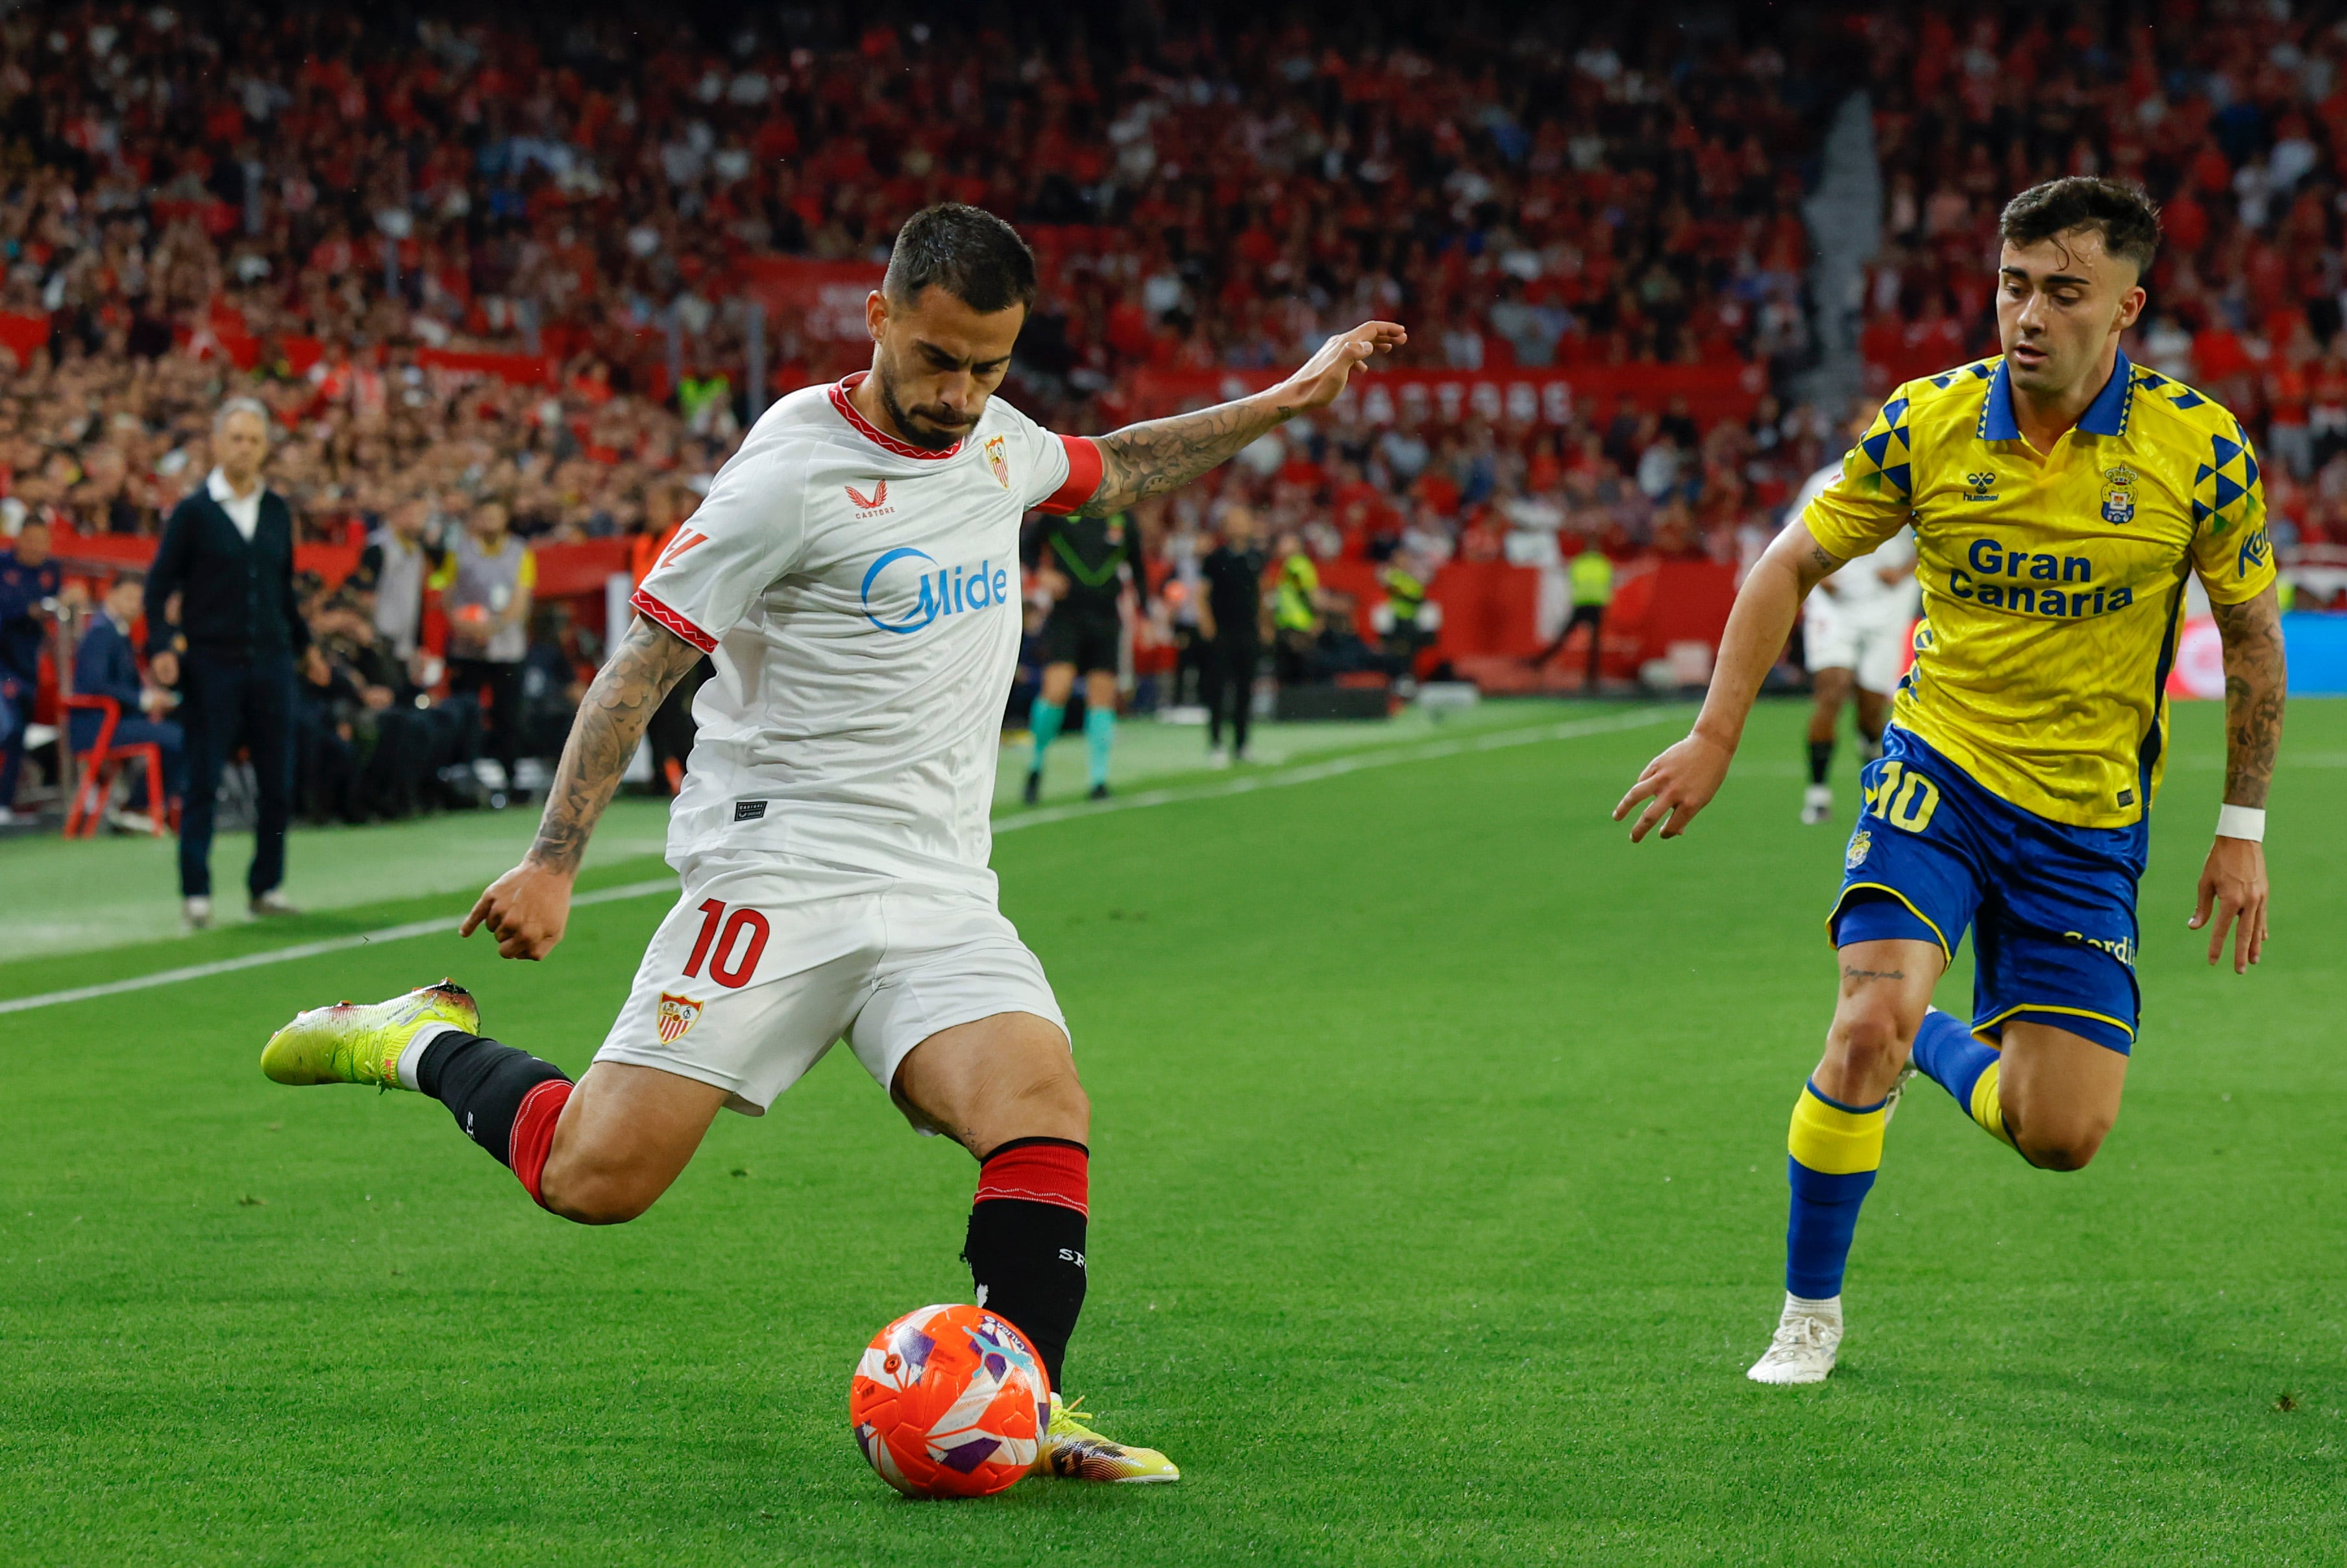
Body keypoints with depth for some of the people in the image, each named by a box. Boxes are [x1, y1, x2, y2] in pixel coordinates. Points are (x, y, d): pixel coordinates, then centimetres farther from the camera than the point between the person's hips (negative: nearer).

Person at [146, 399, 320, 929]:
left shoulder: (277, 510, 9)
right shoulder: (193, 511, -3)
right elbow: (160, 583, -3)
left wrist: (304, 642, 21)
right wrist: (161, 646, -15)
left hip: (270, 661, 4)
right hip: (211, 661, -4)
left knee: (277, 782, 4)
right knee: (202, 781, -2)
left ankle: (265, 887, 15)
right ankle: (195, 892, 2)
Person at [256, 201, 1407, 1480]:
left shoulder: (997, 441, 12)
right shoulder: (794, 473, -11)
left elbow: (1113, 473, 36)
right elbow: (640, 665, -9)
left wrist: (1286, 400, 31)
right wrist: (552, 861, -14)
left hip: (942, 897, 6)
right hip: (779, 878, -6)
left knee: (1044, 1112, -21)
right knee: (595, 1175, -13)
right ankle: (427, 1044, 14)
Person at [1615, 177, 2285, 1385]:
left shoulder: (2200, 451, -12)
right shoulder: (1925, 424, -11)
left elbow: (2251, 635, 3)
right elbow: (1791, 566, 3)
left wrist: (2243, 830, 4)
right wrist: (1716, 735, -4)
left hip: (2089, 819, 1)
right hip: (1940, 769, -1)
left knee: (2061, 1137, -4)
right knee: (1870, 1022, -25)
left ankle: (1949, 1049, 33)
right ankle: (1809, 1311, -4)